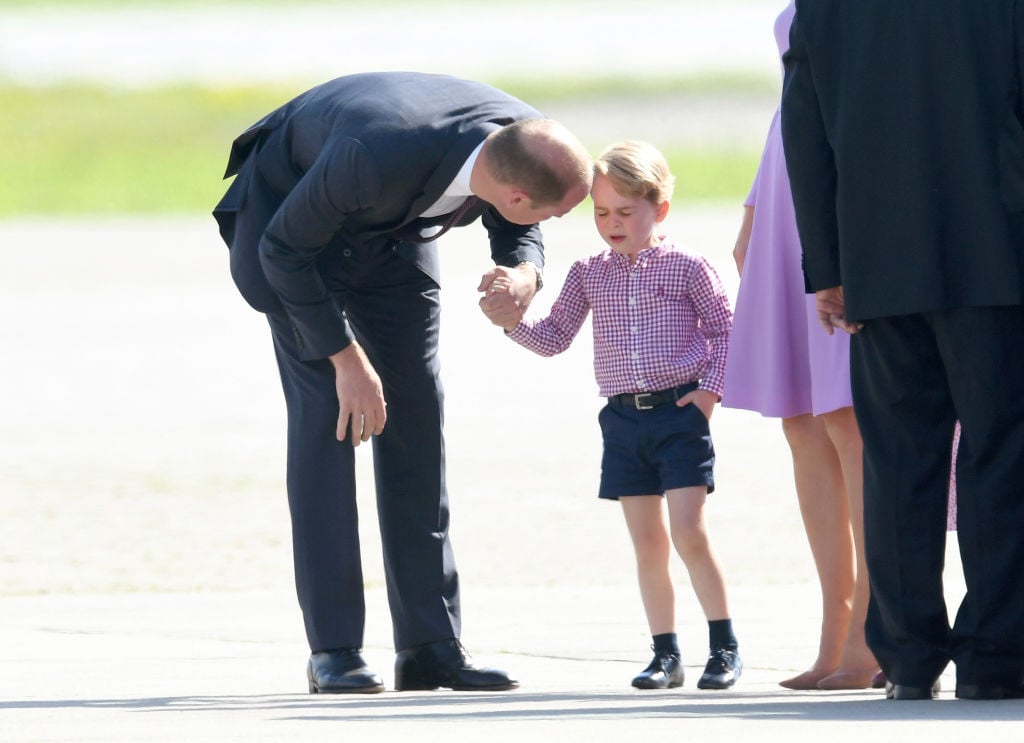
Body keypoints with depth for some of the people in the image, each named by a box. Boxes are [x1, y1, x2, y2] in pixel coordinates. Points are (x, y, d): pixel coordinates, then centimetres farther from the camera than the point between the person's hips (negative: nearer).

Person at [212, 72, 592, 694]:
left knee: (417, 414, -2)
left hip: (393, 232, 5)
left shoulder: (527, 144, -27)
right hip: (291, 213, -5)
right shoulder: (378, 154, -44)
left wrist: (524, 274, -26)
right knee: (325, 410, -14)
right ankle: (334, 649, -12)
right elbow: (283, 251, -27)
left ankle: (431, 644, 0)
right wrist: (347, 358, -23)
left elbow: (516, 230, -3)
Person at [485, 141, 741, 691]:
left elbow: (724, 329, 4)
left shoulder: (686, 268, -3)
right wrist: (512, 320, -6)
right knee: (647, 542, 6)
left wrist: (710, 388, -7)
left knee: (689, 534, -10)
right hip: (623, 418, 4)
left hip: (679, 413, -4)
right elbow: (554, 338, 11)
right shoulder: (589, 275, 8)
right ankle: (665, 653, 12)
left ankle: (725, 646, 0)